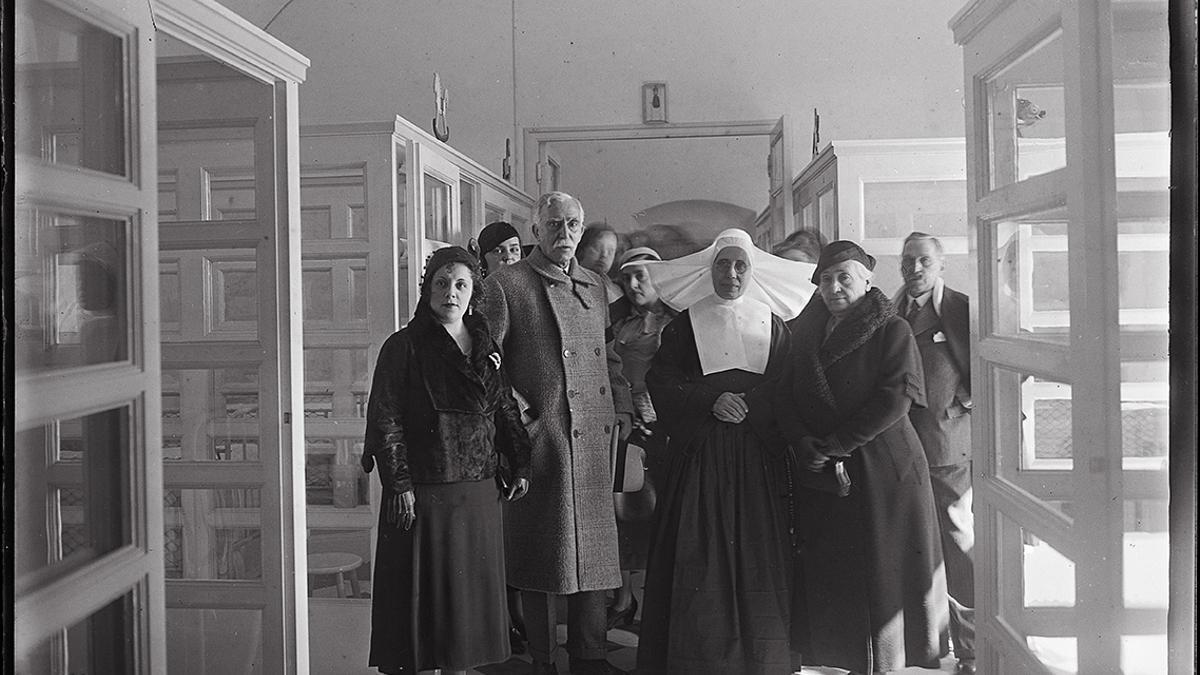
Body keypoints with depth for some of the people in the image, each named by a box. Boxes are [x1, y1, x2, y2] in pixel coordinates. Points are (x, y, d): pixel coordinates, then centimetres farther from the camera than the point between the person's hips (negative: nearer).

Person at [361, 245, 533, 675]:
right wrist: (399, 483, -16)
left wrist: (519, 464, 10)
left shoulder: (485, 348, 11)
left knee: (471, 591, 12)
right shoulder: (404, 347, -5)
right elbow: (385, 419, -10)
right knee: (421, 595, 1)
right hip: (423, 494, -5)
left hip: (478, 491, 5)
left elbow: (505, 411, 16)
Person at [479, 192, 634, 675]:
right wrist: (517, 410, -13)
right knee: (539, 550, 1)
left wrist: (621, 405, 12)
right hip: (538, 434, -5)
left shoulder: (595, 286, 17)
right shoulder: (505, 284, -2)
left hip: (593, 436, 6)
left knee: (592, 545, 10)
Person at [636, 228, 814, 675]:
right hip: (699, 452, -1)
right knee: (698, 553, -3)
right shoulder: (685, 323, 7)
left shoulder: (773, 325, 12)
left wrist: (749, 403, -9)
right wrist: (711, 400, -14)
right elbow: (660, 381, -1)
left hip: (758, 457, 1)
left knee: (756, 552, 0)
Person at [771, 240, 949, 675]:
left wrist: (836, 443, -17)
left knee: (884, 570, 1)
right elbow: (783, 394, 8)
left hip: (881, 472, -5)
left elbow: (896, 397, -15)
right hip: (819, 475, 5)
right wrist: (802, 441, -10)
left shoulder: (892, 331, -4)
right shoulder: (805, 333, 12)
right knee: (829, 574, 8)